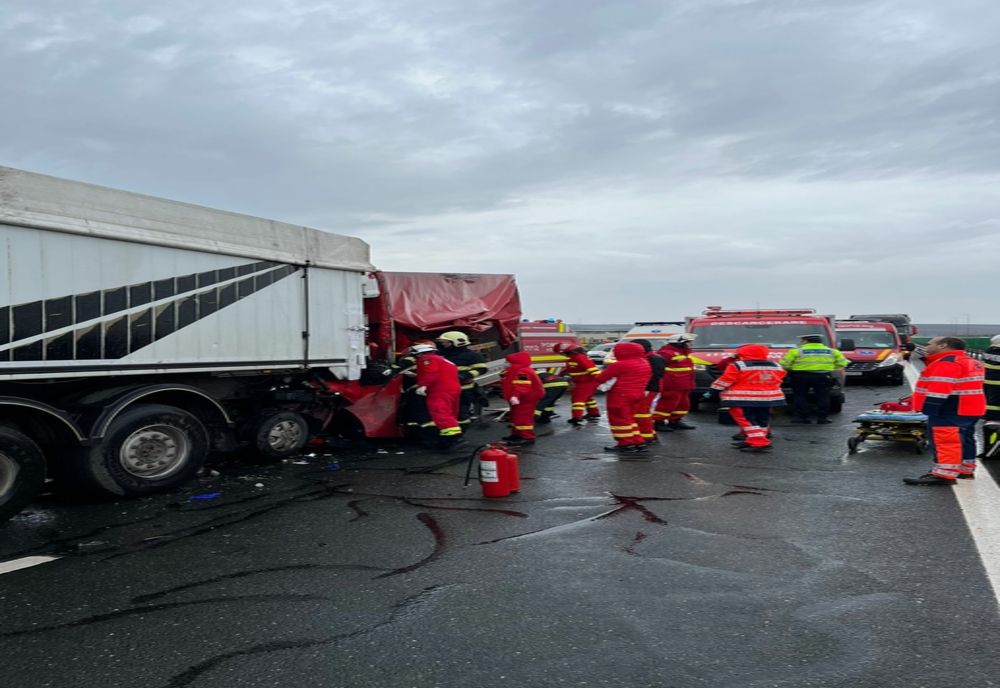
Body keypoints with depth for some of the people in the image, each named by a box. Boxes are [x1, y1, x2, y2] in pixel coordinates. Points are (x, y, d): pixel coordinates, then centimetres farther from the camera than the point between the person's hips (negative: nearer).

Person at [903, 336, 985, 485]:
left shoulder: (947, 363, -17)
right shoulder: (967, 361, 19)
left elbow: (939, 388, -25)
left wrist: (928, 408, -25)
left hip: (951, 411, -11)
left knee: (944, 441, -10)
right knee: (963, 440, 17)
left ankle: (944, 474, -11)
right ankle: (965, 470, 26)